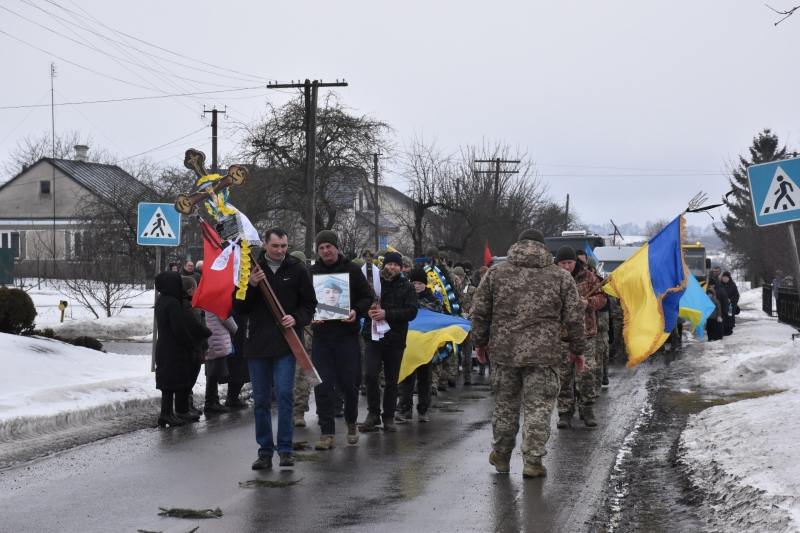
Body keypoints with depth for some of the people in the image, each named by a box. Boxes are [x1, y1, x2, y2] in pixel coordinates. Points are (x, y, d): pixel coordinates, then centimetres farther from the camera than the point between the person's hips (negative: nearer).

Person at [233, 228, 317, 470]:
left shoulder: (297, 269, 3)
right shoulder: (252, 269, 5)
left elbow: (310, 303, 7)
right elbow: (239, 307, 4)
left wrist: (296, 318, -12)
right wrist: (250, 286, -13)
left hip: (286, 343, -2)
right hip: (257, 343, 2)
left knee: (285, 393, -11)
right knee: (260, 400, 6)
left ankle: (285, 449, -3)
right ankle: (265, 451, 14)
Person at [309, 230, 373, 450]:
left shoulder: (352, 270, 2)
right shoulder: (312, 272, 6)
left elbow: (367, 296, 4)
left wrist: (356, 311, -15)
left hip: (348, 335, -1)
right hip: (321, 335, 1)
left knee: (348, 382, 3)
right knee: (323, 385, -2)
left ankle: (351, 422, 29)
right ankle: (327, 433, 2)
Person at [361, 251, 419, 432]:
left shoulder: (407, 287, 3)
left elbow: (411, 312, -8)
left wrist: (387, 314, -19)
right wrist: (368, 311, -13)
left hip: (395, 338, 0)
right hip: (372, 336, 0)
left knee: (391, 380, 7)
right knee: (370, 374, -11)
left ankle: (389, 417, 16)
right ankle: (373, 413, 5)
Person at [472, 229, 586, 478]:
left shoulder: (496, 272, 7)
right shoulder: (561, 277, 5)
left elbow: (480, 311, 9)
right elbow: (574, 317, 5)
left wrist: (480, 341, 19)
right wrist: (577, 350, 14)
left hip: (504, 351, 2)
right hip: (543, 353, -2)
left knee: (505, 404, 14)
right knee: (538, 407, 2)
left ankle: (501, 456, 26)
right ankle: (532, 460, -1)